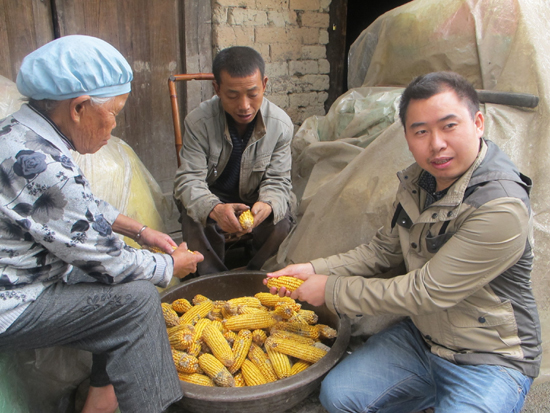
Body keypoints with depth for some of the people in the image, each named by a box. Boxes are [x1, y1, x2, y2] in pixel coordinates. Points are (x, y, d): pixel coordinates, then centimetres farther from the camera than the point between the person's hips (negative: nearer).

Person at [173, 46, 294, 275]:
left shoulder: (281, 125, -17)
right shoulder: (198, 122, -22)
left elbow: (277, 181, -15)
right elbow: (189, 179, -26)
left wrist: (267, 205, -41)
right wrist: (214, 209, -49)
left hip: (255, 199, 2)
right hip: (211, 197, -1)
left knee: (281, 222, -26)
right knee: (195, 220, -32)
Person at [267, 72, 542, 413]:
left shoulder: (501, 208, -30)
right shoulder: (419, 181, -3)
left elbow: (426, 292, -27)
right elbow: (383, 250, 6)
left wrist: (333, 290, -18)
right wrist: (315, 270, -7)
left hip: (489, 361, -5)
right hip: (420, 335, 6)